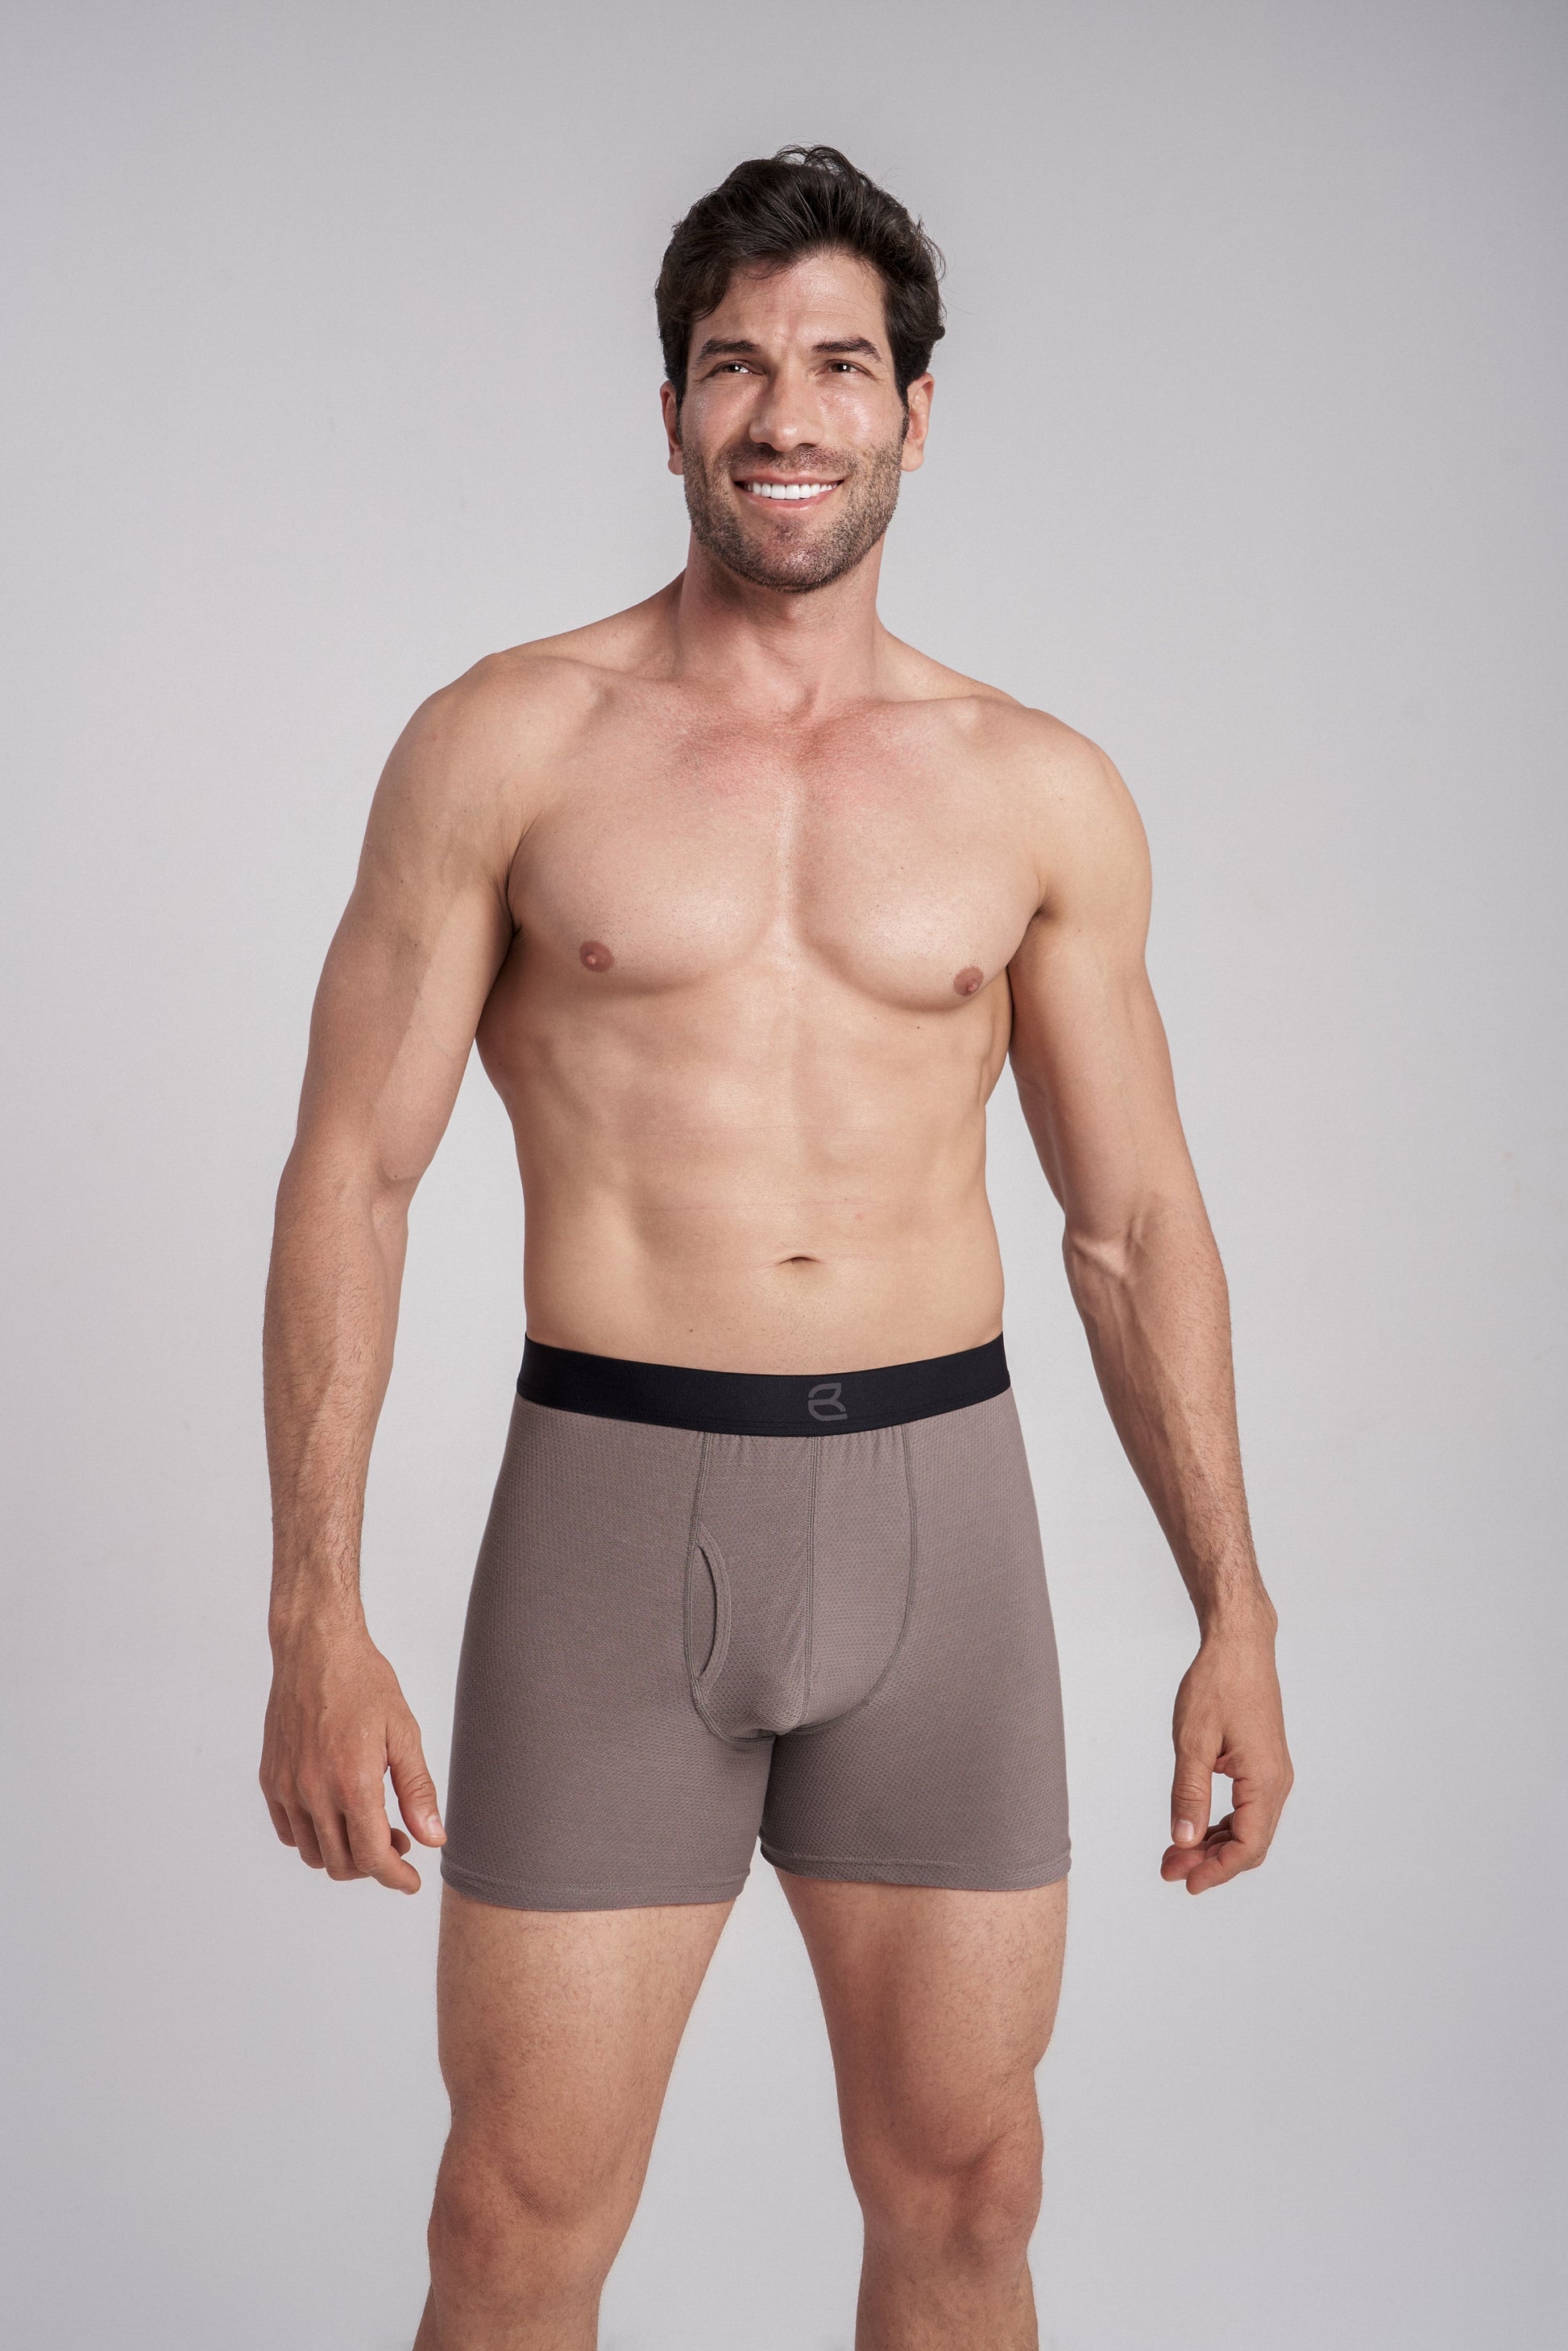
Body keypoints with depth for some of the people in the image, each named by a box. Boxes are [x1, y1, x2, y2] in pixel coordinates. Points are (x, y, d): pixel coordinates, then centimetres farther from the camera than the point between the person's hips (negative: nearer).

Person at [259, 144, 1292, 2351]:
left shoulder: (1041, 792, 6)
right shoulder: (507, 741, 0)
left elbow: (1136, 1217, 9)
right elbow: (352, 1173, -1)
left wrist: (1236, 1616, 5)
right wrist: (314, 1612, -8)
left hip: (937, 1506, 2)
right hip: (614, 1508, -2)